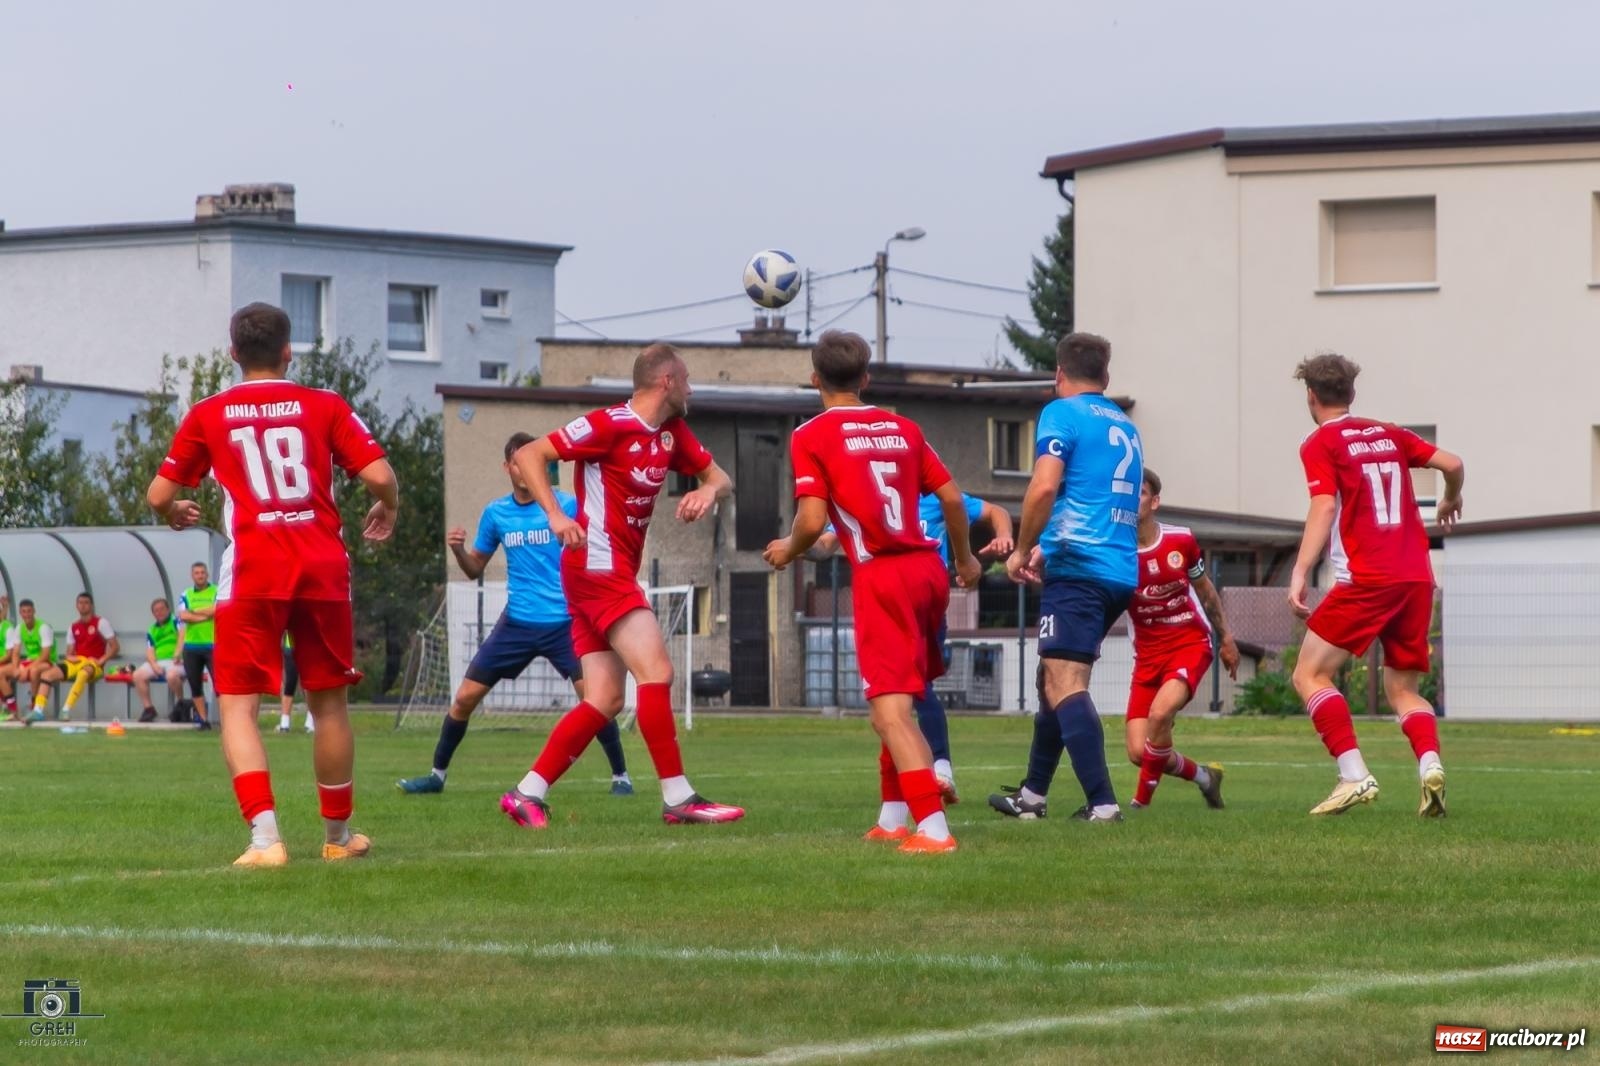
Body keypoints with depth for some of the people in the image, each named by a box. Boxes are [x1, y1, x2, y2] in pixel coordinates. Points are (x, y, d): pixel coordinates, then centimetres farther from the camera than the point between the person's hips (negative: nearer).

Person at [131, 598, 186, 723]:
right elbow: (149, 651, 13)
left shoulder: (176, 621, 6)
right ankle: (148, 708, -8)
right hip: (158, 662, 6)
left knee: (172, 675, -38)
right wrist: (154, 665, -7)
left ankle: (180, 703, -11)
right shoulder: (151, 630, 21)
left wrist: (178, 654, -25)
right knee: (137, 675, -17)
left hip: (175, 661, -6)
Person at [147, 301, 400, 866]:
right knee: (329, 701, 15)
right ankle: (338, 837, 27)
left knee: (238, 704, 0)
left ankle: (265, 837, -19)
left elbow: (159, 495, 9)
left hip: (253, 573, -2)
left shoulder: (207, 415, 5)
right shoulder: (325, 406, 5)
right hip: (324, 567, 2)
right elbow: (379, 477, -3)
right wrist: (387, 511, 20)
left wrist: (175, 514, 32)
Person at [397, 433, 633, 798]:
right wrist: (458, 549, -6)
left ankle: (620, 776, 1)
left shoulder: (568, 505, -4)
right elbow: (475, 569, 15)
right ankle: (437, 774, 16)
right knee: (465, 697, 1)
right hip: (517, 622, 3)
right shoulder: (496, 513, 6)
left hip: (564, 621, -3)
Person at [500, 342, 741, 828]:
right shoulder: (609, 425, -12)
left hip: (617, 573, 9)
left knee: (604, 701, 5)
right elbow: (528, 455, -13)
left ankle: (527, 793, 8)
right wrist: (556, 516, -25)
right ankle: (678, 797, -14)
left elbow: (719, 477, 19)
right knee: (656, 671, -15)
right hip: (598, 566, -9)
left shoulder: (672, 435, 12)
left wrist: (709, 491, -6)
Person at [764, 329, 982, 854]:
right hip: (928, 570, 6)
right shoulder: (903, 428, 13)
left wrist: (788, 550, 11)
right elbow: (952, 498, 13)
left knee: (891, 711, -10)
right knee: (896, 700, 23)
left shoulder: (812, 436, -3)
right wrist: (965, 559, 29)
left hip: (880, 576, -6)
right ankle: (893, 817, 30)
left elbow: (813, 519, -11)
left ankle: (933, 827, -23)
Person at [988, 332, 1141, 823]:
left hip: (1078, 568, -8)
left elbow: (1045, 486, -16)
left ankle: (1102, 802, -26)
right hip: (1122, 573, 8)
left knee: (1064, 685, -14)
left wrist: (1022, 549, -4)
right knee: (1054, 676, 21)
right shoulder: (1126, 427, 20)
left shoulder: (1062, 413, -2)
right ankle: (1032, 796, 27)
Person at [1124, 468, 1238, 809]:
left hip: (1191, 644, -2)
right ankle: (1204, 776, 23)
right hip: (1148, 654, 2)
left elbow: (1204, 588, 13)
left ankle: (1141, 802, -12)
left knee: (1160, 712, -29)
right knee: (1138, 752, -6)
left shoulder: (1181, 541, -5)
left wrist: (1226, 638, 19)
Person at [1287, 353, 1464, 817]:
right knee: (1403, 689, 14)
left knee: (1310, 675, 1)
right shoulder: (1389, 435, 18)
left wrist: (1300, 573, -19)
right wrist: (1451, 501, 37)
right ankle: (1430, 764, -15)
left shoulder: (1320, 444, 2)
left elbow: (1325, 507, -12)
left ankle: (1354, 775, -15)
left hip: (1366, 579, -6)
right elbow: (1452, 464, 14)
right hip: (1417, 578, 6)